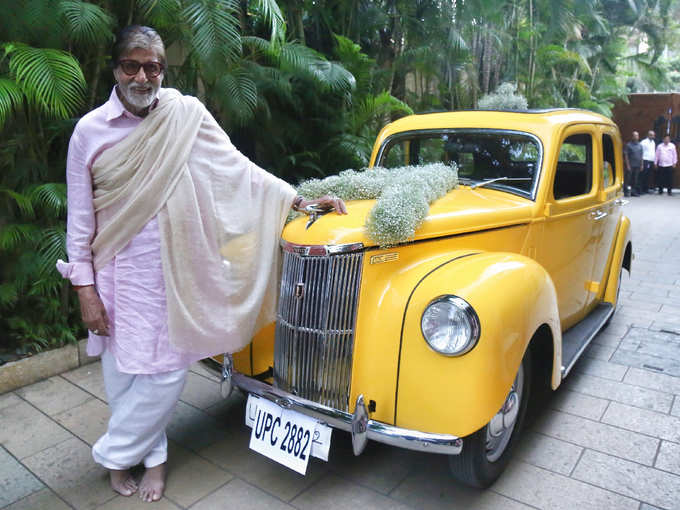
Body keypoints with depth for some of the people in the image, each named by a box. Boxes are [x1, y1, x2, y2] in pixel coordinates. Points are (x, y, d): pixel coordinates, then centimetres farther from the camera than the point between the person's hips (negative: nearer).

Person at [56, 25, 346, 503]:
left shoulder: (186, 114, -1)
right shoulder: (90, 130, -2)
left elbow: (238, 168, -1)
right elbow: (80, 216, 1)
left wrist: (299, 198, -7)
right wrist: (85, 288, -2)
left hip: (173, 270, 0)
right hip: (118, 272, 1)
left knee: (165, 369, 4)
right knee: (123, 371, 9)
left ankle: (115, 455, 29)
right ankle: (153, 456, 33)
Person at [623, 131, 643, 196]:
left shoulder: (640, 145, 12)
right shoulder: (628, 145, -3)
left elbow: (641, 156, 15)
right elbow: (626, 155, -6)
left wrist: (641, 165, 10)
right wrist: (628, 165, -11)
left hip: (637, 166, 5)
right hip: (631, 165, -5)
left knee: (635, 179, 8)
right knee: (629, 179, -6)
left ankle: (634, 191, 14)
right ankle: (627, 191, -1)